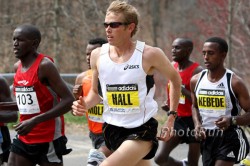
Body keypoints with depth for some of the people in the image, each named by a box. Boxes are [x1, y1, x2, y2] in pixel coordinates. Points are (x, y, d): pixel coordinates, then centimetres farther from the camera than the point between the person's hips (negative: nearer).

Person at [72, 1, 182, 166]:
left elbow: (175, 79, 6)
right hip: (112, 129, 5)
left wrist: (172, 116, 3)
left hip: (142, 130, -5)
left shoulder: (149, 54, -12)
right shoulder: (98, 55, -1)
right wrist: (84, 105, -7)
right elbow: (95, 92, 15)